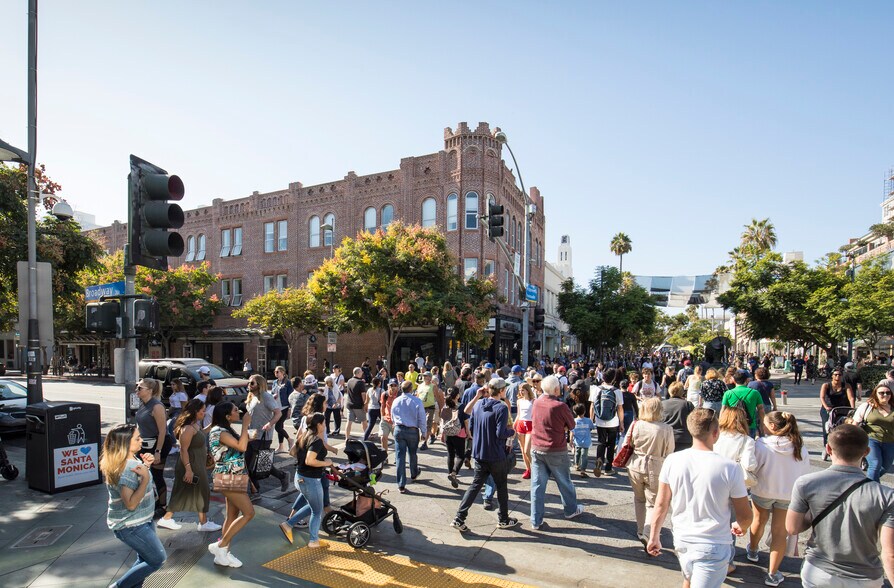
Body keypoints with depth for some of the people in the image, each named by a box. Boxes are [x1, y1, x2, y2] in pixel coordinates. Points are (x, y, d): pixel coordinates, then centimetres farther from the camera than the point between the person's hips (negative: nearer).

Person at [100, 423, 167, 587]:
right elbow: (131, 503, -30)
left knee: (145, 558, 20)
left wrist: (146, 465, 1)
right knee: (157, 560, 1)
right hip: (130, 526, -9)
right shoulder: (126, 468, -28)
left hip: (139, 521, 9)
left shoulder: (131, 461, 1)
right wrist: (145, 477, -34)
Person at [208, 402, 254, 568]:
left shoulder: (225, 430, 11)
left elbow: (241, 445, 19)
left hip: (233, 477, 10)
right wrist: (245, 425, -24)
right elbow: (242, 447, -30)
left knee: (232, 515, 14)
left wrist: (246, 429, 9)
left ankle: (224, 554, 23)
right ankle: (220, 546, 3)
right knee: (249, 513, -7)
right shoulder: (219, 432, -20)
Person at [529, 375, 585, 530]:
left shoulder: (536, 403, -3)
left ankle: (536, 520, 13)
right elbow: (571, 425, -5)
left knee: (537, 484, 8)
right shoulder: (560, 406, -19)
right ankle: (571, 509, 40)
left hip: (536, 449, 4)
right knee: (564, 481, 19)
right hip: (556, 451, -4)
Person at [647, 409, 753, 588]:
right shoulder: (729, 469, -18)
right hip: (713, 547, -4)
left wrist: (654, 536, 11)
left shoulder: (672, 461, -11)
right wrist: (740, 527, 18)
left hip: (681, 541, 4)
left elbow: (661, 504, -3)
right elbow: (745, 516, -6)